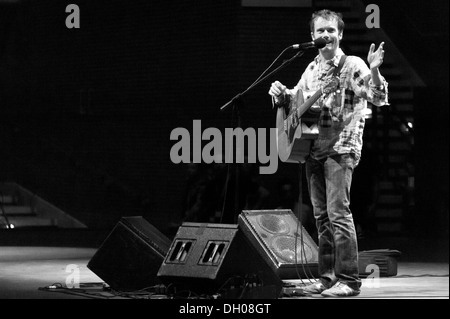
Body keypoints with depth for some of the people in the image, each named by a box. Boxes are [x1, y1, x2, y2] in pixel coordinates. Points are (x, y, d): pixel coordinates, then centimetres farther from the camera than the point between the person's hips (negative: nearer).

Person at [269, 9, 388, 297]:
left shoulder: (353, 65, -5)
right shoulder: (313, 69, 15)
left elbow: (379, 99, -14)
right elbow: (295, 100, 27)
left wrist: (374, 71, -31)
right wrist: (281, 94, 6)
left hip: (340, 147, -7)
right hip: (312, 147, 7)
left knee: (338, 213, -13)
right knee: (321, 216, 9)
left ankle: (349, 280, -10)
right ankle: (327, 277, 15)